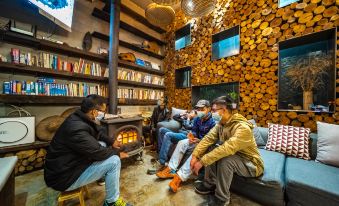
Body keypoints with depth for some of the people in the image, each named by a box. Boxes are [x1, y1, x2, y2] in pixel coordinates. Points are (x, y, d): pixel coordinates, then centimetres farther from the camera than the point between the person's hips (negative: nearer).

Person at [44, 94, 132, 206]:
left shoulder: (79, 118, -5)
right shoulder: (76, 129, -34)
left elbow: (98, 132, 11)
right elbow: (98, 152, -27)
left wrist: (111, 141, 1)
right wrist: (117, 152, -10)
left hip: (71, 162, 9)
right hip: (64, 177, -9)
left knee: (103, 144, 10)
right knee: (114, 161, -18)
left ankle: (103, 175, 27)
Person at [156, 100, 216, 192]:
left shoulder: (212, 123, -16)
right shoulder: (197, 119, 1)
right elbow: (194, 131, 8)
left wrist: (199, 141, -29)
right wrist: (191, 135, -15)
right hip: (197, 140, 6)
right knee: (182, 143, -17)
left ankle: (179, 177, -37)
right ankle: (170, 169, -18)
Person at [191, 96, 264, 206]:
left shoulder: (243, 128, -31)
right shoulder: (221, 124, -7)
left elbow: (226, 148, -42)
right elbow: (207, 139, -15)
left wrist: (202, 162, -40)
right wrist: (195, 156, -25)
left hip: (251, 165, -7)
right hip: (233, 155, 7)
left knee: (225, 159, -33)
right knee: (211, 148, -11)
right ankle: (210, 184, 4)